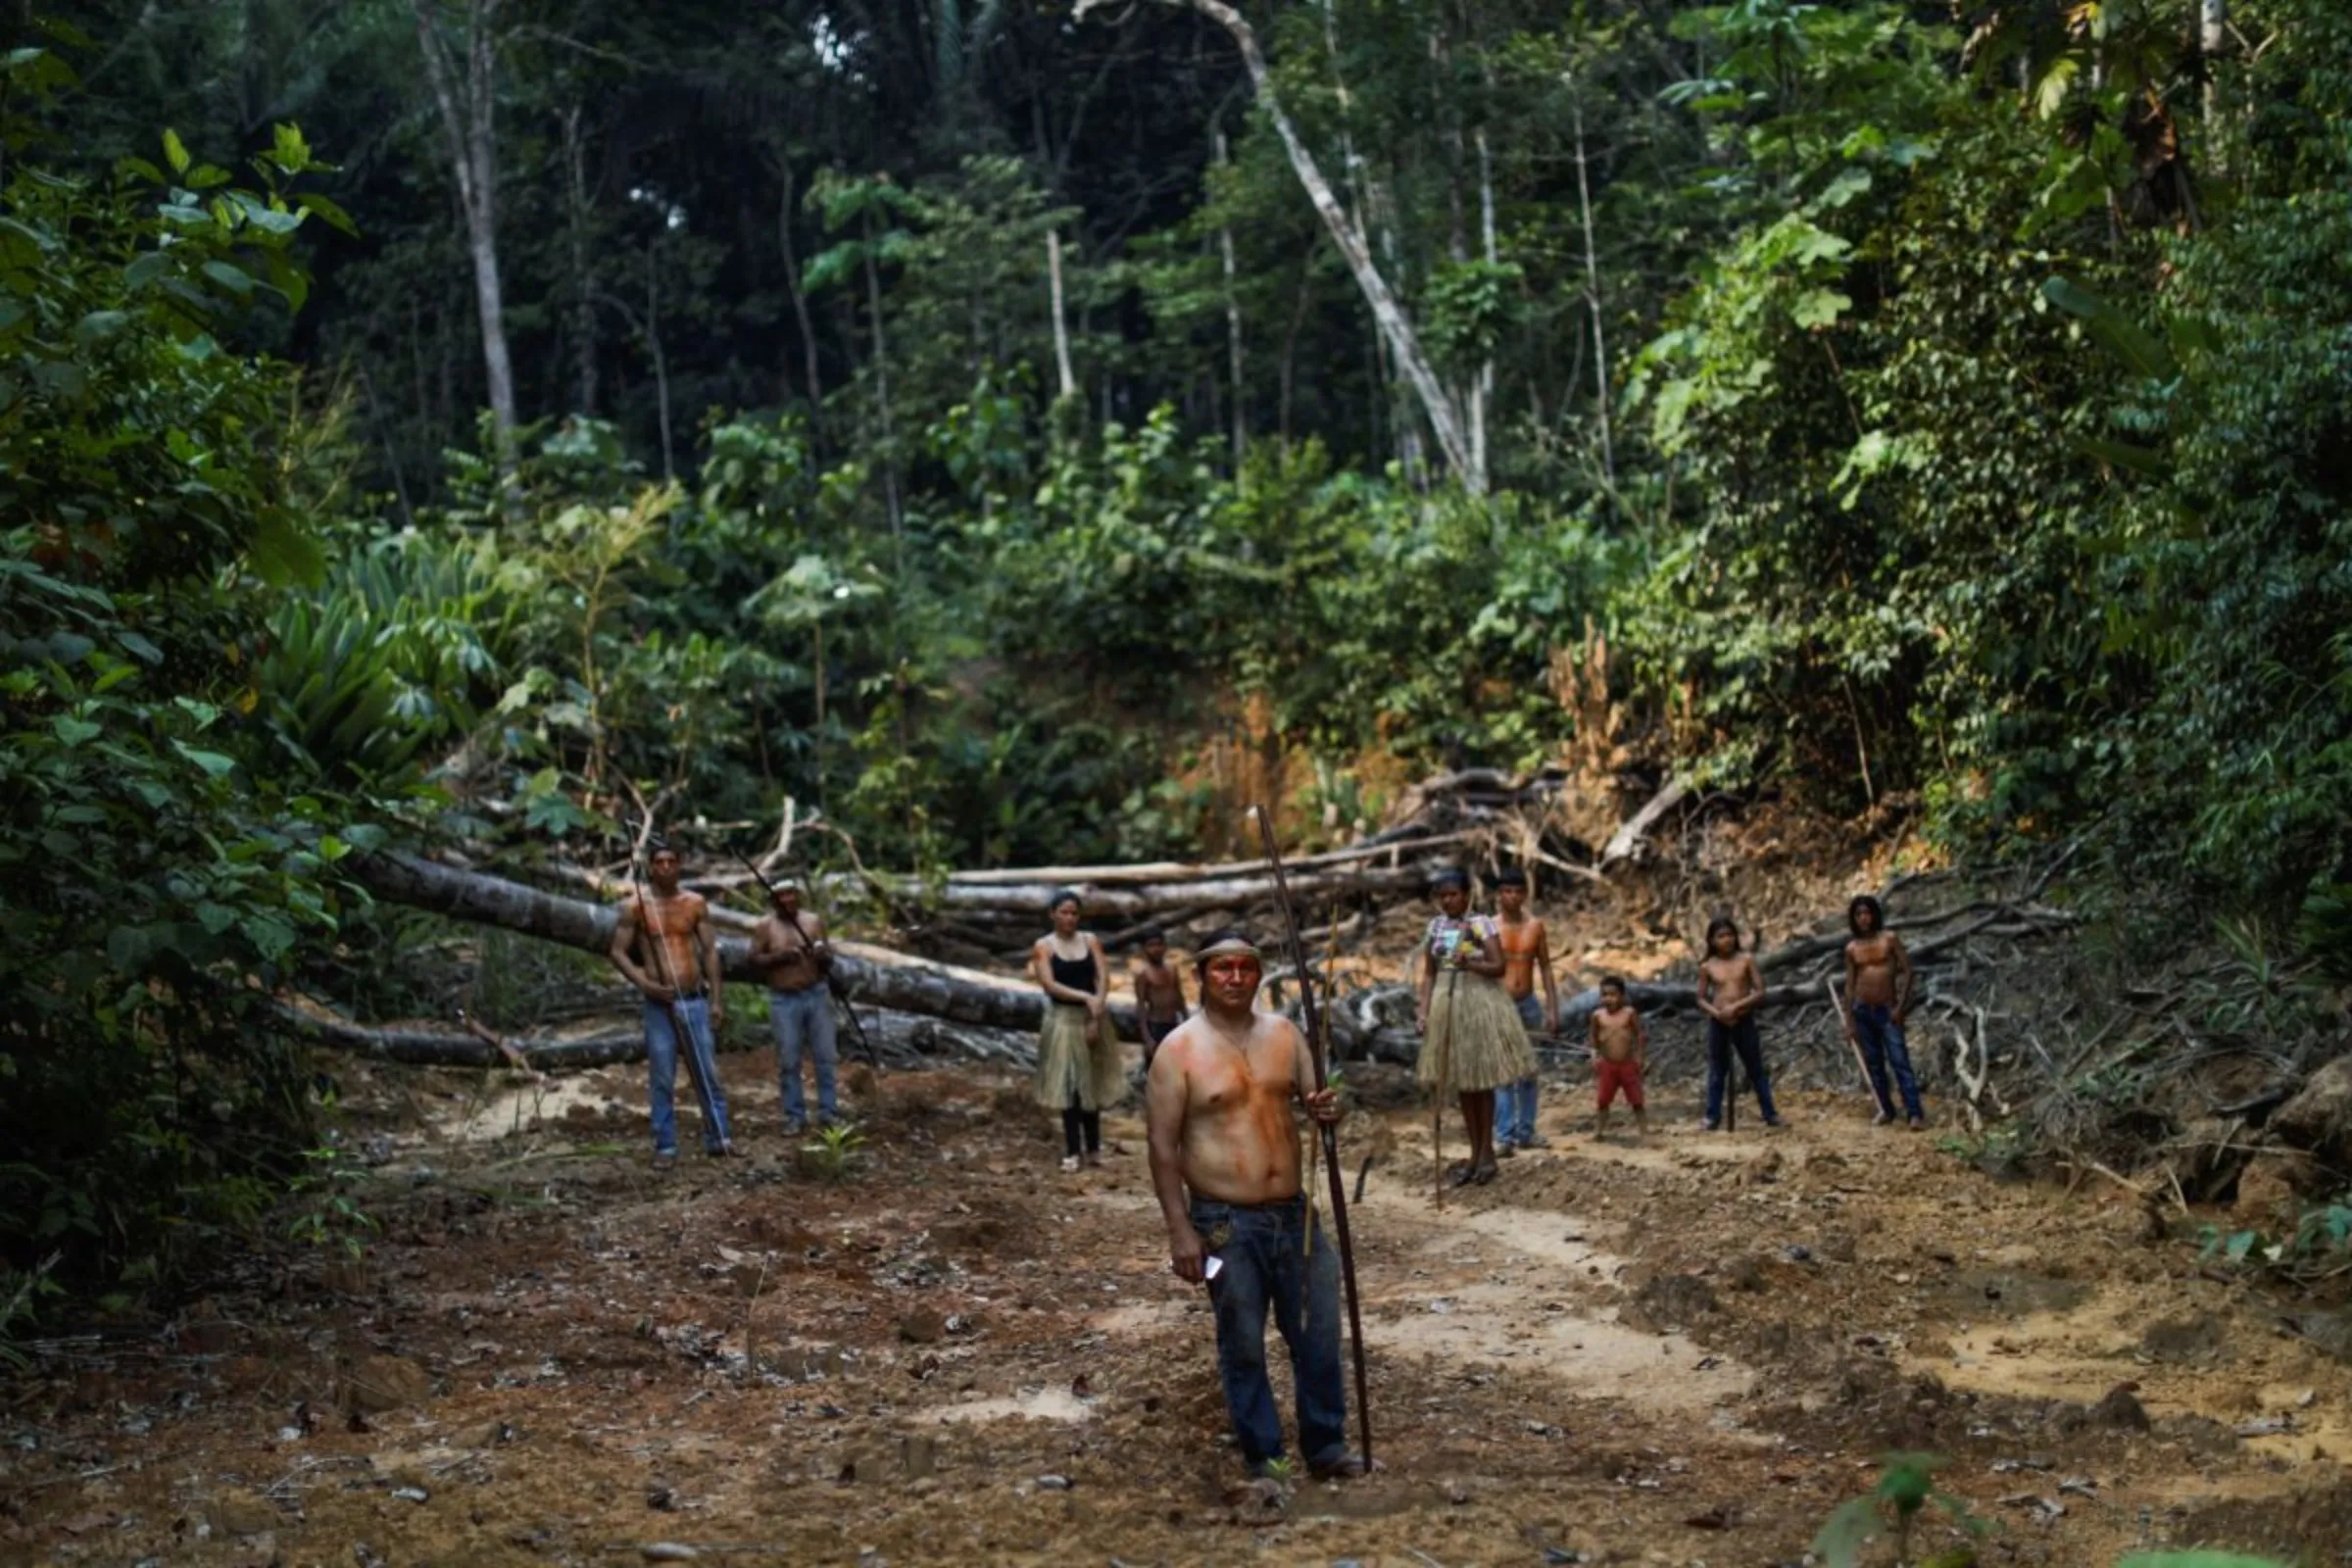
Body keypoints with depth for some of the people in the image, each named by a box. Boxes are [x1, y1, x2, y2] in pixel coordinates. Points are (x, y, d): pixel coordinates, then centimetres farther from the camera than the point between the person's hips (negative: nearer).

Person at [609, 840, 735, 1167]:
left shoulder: (695, 903, 5)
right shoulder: (635, 906, -2)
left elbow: (710, 950, 7)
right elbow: (618, 952, -1)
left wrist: (716, 999, 2)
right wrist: (644, 983, -15)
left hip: (695, 1000, 2)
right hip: (659, 1004, -2)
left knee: (708, 1073, 5)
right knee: (662, 1078, 2)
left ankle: (718, 1139, 12)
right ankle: (665, 1147, 8)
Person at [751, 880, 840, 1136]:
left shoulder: (814, 921, 6)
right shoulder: (765, 927, 2)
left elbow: (828, 962, 8)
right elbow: (754, 959, -2)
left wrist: (823, 955, -14)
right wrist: (779, 957, -16)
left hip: (817, 994, 2)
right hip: (784, 1000, -2)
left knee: (827, 1056, 0)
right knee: (789, 1061, -1)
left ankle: (829, 1112, 7)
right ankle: (795, 1117, 5)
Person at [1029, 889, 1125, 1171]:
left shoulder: (1090, 941, 5)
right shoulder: (1043, 946, -4)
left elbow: (1104, 977, -3)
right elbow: (1049, 985, -13)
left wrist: (1096, 1016, -14)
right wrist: (1085, 997, -23)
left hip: (1092, 1017, 3)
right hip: (1063, 1019, -3)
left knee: (1092, 1082, 7)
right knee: (1068, 1084, -3)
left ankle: (1093, 1147, 15)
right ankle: (1072, 1150, 2)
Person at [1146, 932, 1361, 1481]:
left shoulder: (1284, 1033, 5)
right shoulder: (1179, 1050, -8)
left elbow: (1313, 1097, 14)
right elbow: (1163, 1145, -8)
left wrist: (1325, 1109, -13)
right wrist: (1180, 1229, -13)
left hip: (1292, 1213, 5)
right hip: (1225, 1223, -4)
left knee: (1318, 1333, 8)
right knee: (1243, 1345, 5)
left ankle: (1326, 1446, 22)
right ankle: (1264, 1457, 17)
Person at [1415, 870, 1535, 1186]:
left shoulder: (1481, 924, -7)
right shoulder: (1435, 927, 6)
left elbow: (1499, 967, -11)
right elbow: (1429, 974, 8)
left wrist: (1471, 964, -27)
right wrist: (1424, 1010, -1)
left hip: (1479, 1004, -5)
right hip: (1447, 1006, 5)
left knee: (1482, 1080, 0)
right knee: (1462, 1083, 8)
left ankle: (1487, 1151, 10)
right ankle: (1475, 1153, 16)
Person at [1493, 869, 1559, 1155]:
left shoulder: (1535, 927, 4)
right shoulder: (1490, 929, -3)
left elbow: (1545, 969, 8)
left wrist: (1552, 1009, 3)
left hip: (1529, 1004, 3)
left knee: (1528, 1071, 8)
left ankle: (1526, 1131, 16)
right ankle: (1504, 1136, -9)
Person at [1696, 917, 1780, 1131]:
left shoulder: (1746, 961, -2)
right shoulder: (1707, 967, 1)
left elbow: (1760, 992, -6)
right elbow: (1701, 999, 4)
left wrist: (1736, 1006, -17)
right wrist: (1716, 1013, -14)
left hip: (1744, 1021, -1)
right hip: (1718, 1023, 1)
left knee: (1756, 1070, 7)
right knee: (1717, 1071, 6)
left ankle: (1770, 1114, 12)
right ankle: (1713, 1117, 10)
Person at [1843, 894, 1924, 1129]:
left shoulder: (1889, 939, -3)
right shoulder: (1851, 949, 6)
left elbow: (1908, 971, -5)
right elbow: (1850, 985, 8)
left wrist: (1901, 1005, -12)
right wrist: (1849, 1021, 4)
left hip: (1887, 1010, -4)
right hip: (1862, 1011, 4)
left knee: (1900, 1061, -10)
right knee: (1873, 1063, 7)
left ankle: (1915, 1113, -14)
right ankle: (1886, 1110, 16)